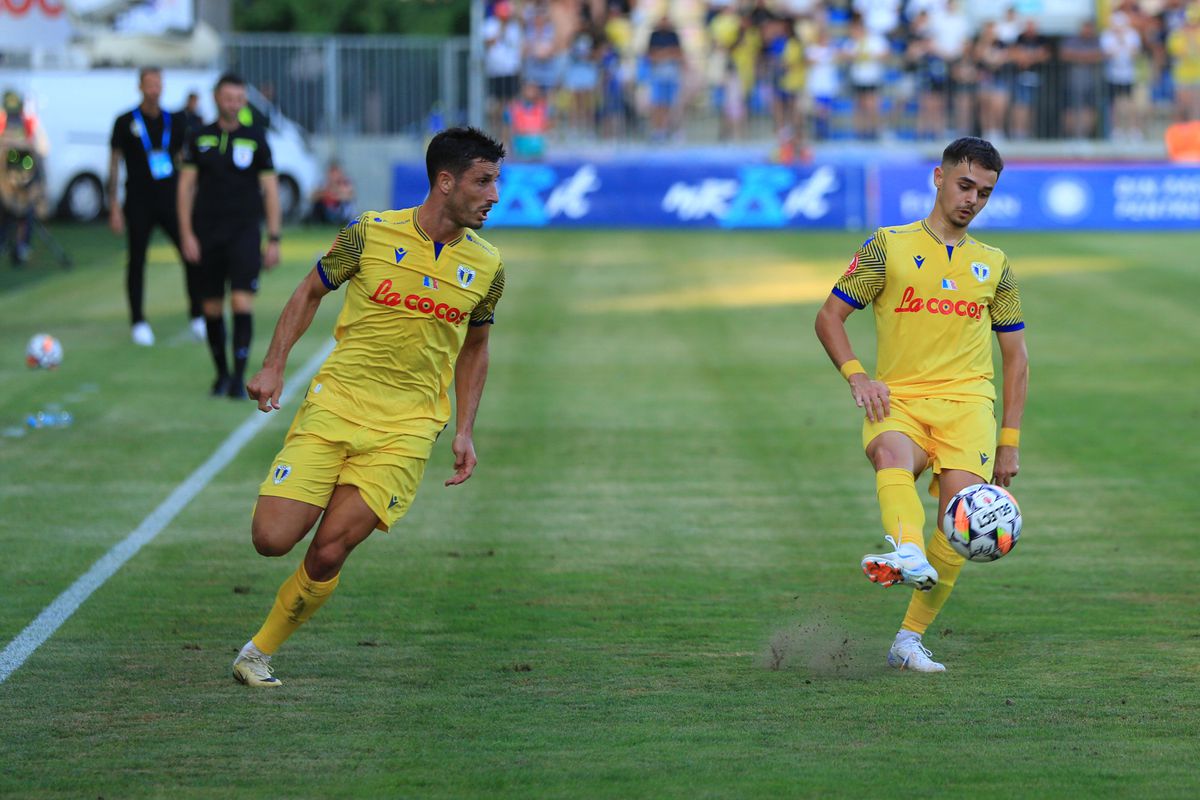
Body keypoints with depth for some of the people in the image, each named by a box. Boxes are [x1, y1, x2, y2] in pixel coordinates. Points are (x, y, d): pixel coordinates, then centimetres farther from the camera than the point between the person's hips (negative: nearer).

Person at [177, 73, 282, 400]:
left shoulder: (256, 138, 2)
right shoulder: (199, 138, 5)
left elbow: (270, 189, 4)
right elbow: (186, 186, 6)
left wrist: (274, 238, -1)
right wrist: (187, 235, -3)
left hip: (244, 233, -2)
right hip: (207, 235, 2)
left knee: (242, 302, -14)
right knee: (212, 308, 5)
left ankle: (239, 377, -12)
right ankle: (221, 373, 20)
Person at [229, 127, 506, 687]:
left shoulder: (486, 267, 3)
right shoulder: (371, 235, -4)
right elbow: (311, 291, 11)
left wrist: (464, 430, 10)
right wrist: (274, 365, 1)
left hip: (407, 426, 1)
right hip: (335, 404, -1)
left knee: (328, 552, -12)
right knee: (272, 539, -13)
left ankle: (259, 652, 7)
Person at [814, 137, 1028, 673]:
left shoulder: (993, 265, 19)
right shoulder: (889, 247, 11)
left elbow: (1015, 356, 22)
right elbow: (829, 316, 10)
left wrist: (1009, 441, 13)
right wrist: (856, 375, -8)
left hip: (966, 400, 2)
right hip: (898, 400, -1)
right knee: (891, 454, -36)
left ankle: (909, 639, -14)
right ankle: (908, 554, -64)